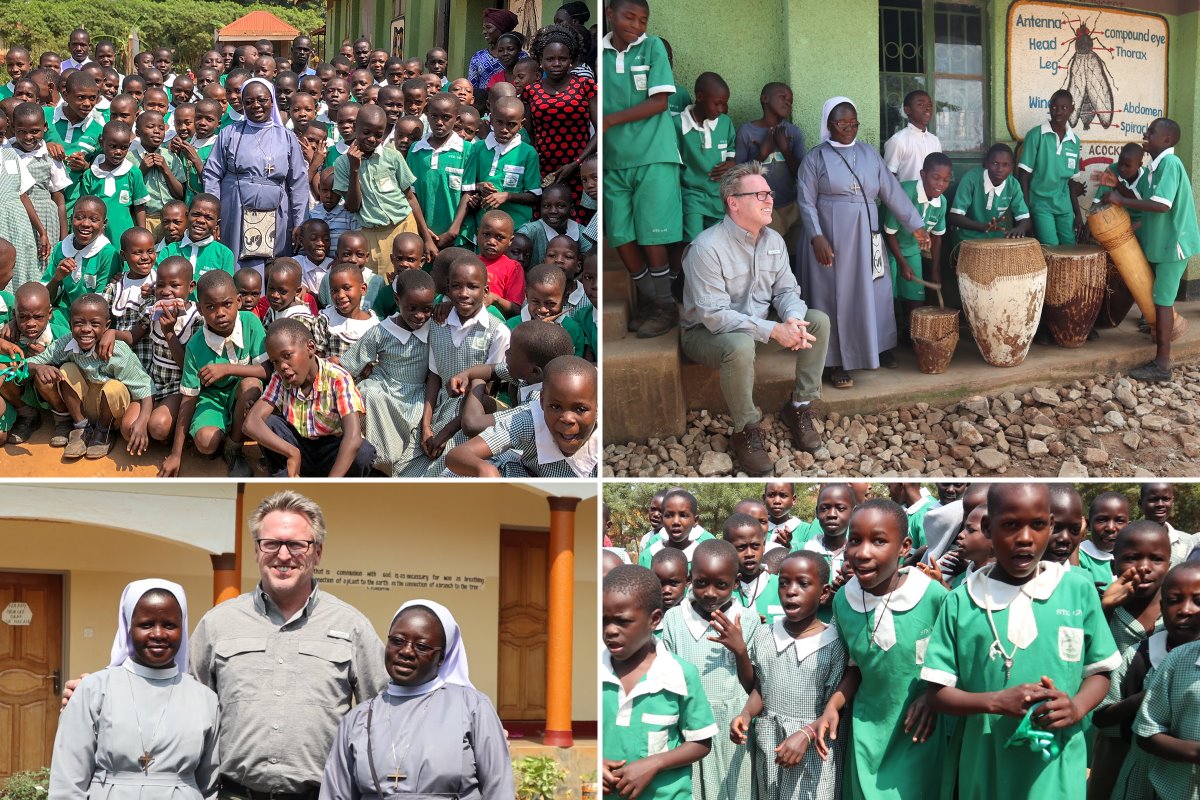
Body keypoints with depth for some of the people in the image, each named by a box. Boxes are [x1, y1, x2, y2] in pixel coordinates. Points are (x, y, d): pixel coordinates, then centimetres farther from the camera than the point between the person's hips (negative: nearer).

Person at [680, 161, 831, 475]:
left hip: (758, 323, 8)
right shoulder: (707, 248, -26)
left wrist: (793, 320, -23)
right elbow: (714, 316, -29)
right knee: (741, 345, -40)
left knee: (819, 320, -7)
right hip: (708, 332, -8)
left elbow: (786, 290, 2)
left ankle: (800, 407, 3)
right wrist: (773, 331, -33)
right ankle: (746, 431, -19)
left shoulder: (773, 240, 0)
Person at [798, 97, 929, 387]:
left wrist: (916, 225, 5)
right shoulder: (816, 157, -2)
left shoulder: (869, 154, 9)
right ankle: (836, 362, 4)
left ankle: (877, 348, 24)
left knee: (873, 293, 9)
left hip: (865, 237, 4)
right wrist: (817, 237, -19)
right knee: (836, 296, -1)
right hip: (831, 238, -4)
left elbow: (892, 191, 8)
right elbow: (807, 202, -7)